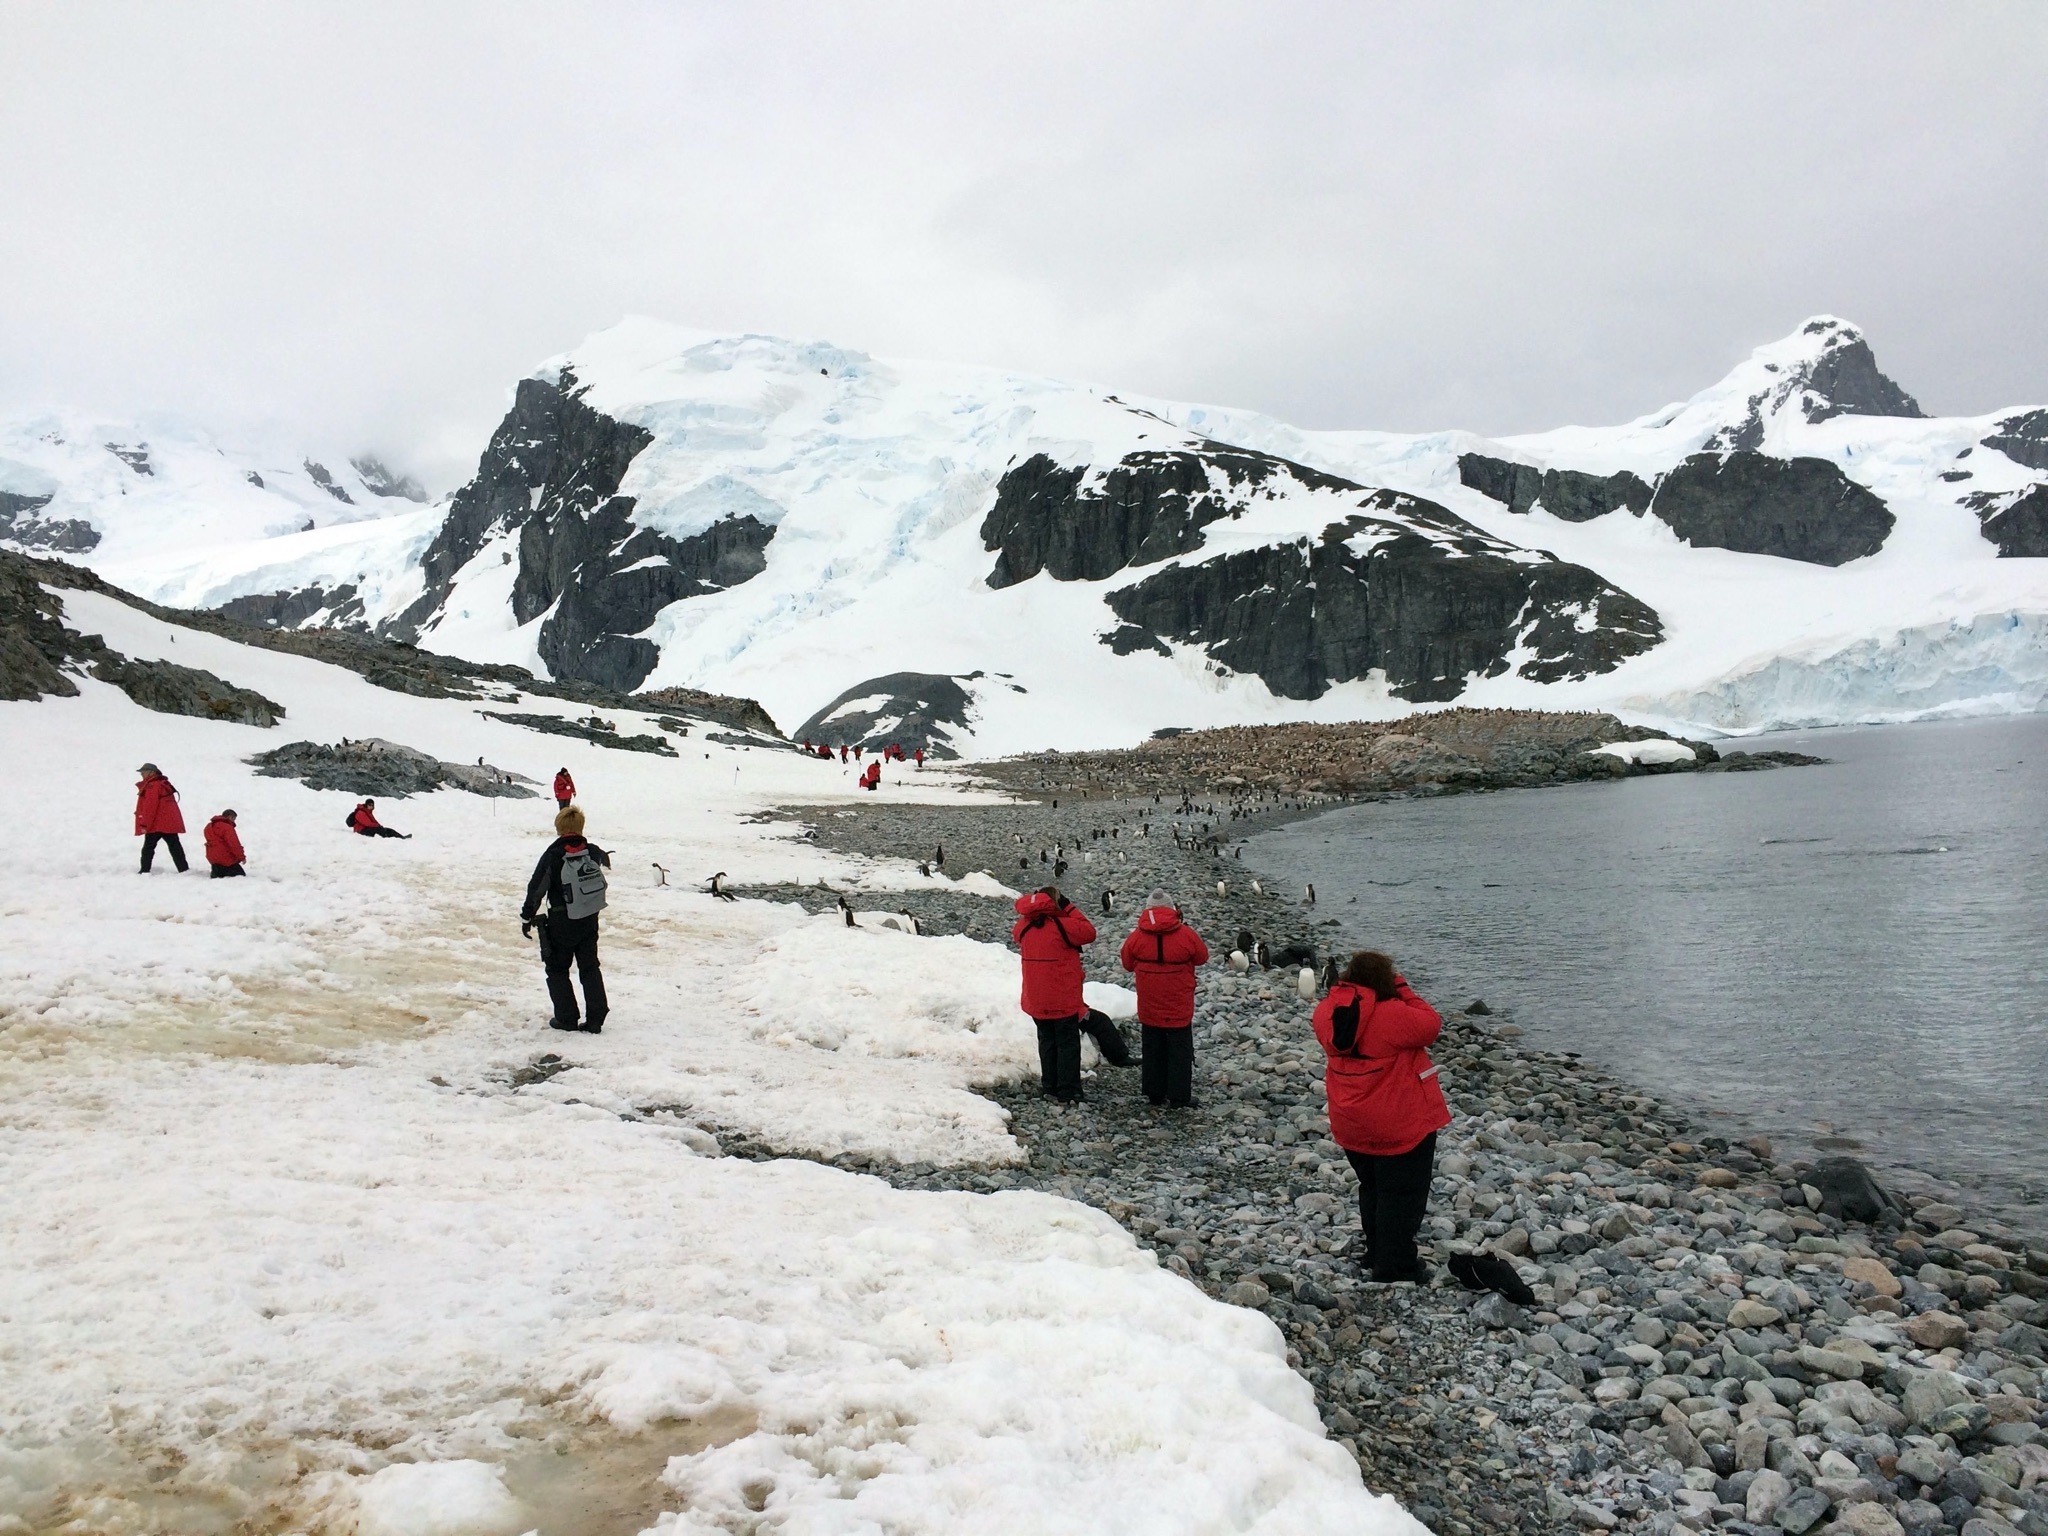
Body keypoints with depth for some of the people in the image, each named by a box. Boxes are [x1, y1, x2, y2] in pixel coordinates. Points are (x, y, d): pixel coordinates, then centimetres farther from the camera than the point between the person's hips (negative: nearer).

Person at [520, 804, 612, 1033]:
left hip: (562, 923, -5)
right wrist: (605, 859, 51)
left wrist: (526, 917, -2)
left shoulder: (552, 857, -17)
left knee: (557, 968, 12)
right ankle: (595, 1019, 8)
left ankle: (566, 1017, 11)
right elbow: (601, 857, 25)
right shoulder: (591, 851, -1)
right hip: (589, 921, 5)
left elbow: (536, 888, -15)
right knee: (590, 967, 13)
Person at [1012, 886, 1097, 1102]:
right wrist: (1069, 908, -5)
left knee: (1047, 1041, 19)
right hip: (1064, 1000, -5)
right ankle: (1068, 1092, 3)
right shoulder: (1063, 926, -18)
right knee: (1068, 1044, 4)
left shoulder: (1024, 926, -1)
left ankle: (1051, 1086, 25)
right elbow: (1089, 932, -8)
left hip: (1036, 1001, 5)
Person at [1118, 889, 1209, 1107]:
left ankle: (1154, 1095, 20)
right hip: (1179, 1007, -2)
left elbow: (1128, 964, 4)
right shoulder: (1186, 935, -14)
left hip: (1149, 1007, 2)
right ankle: (1180, 1098, 8)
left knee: (1152, 1050, 15)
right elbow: (1202, 958, 2)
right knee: (1180, 1050, 8)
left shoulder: (1136, 937, -10)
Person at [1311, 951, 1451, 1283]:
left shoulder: (1328, 1011, -5)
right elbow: (1431, 1026, -13)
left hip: (1351, 1126, 7)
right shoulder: (1391, 1015, -25)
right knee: (1401, 1194, 6)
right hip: (1401, 1125, -7)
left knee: (1372, 1189, 23)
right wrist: (1403, 990, -9)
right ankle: (1394, 1268, 11)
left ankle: (1376, 1255, 35)